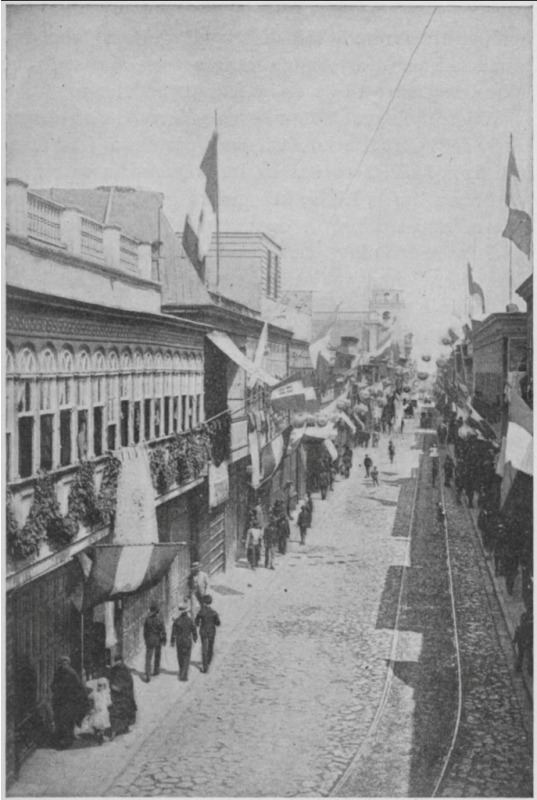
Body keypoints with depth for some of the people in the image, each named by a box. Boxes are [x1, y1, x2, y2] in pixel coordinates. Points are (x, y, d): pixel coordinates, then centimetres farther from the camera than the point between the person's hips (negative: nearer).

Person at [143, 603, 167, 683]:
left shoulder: (147, 618, -7)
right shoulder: (159, 619, -14)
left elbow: (145, 630, 2)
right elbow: (163, 630, -10)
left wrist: (145, 639, 15)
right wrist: (164, 640, 2)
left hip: (149, 640, 1)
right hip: (158, 639, -1)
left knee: (148, 658, 0)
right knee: (157, 655, 22)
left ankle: (147, 676, -9)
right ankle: (156, 670, 36)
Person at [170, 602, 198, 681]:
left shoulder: (176, 621, -12)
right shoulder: (189, 620, -14)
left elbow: (174, 633, -8)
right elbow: (194, 630, -4)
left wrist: (172, 642, 5)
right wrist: (195, 638, 16)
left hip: (179, 641, 2)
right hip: (188, 641, -2)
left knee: (180, 656, 22)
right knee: (186, 658, 4)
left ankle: (182, 671, 41)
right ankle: (184, 675, -7)